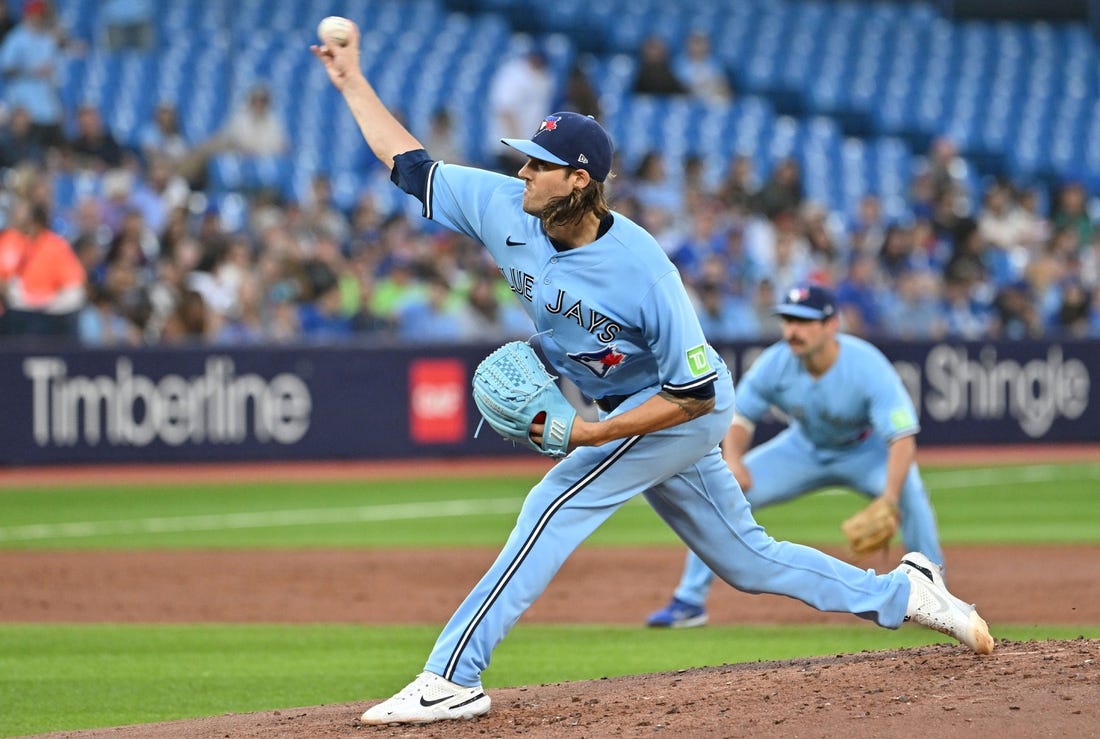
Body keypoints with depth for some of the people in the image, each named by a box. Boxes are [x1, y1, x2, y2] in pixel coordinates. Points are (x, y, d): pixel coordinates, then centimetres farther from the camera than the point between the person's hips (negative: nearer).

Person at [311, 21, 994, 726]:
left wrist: (593, 434, -32)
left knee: (555, 507, -20)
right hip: (620, 411, 8)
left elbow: (695, 394, -28)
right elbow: (410, 164, -1)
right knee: (747, 558, 14)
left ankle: (452, 679, -20)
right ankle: (905, 593, 26)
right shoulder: (503, 208, -12)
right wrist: (353, 81, -5)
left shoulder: (641, 270, -31)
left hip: (685, 411, -8)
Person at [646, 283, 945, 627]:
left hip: (866, 450, -4)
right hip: (804, 449, 4)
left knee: (908, 489, -34)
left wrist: (888, 501, -56)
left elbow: (903, 439, -41)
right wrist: (733, 461, -30)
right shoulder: (775, 364, -23)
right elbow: (740, 417, -7)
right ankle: (689, 602, 3)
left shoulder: (867, 367, -35)